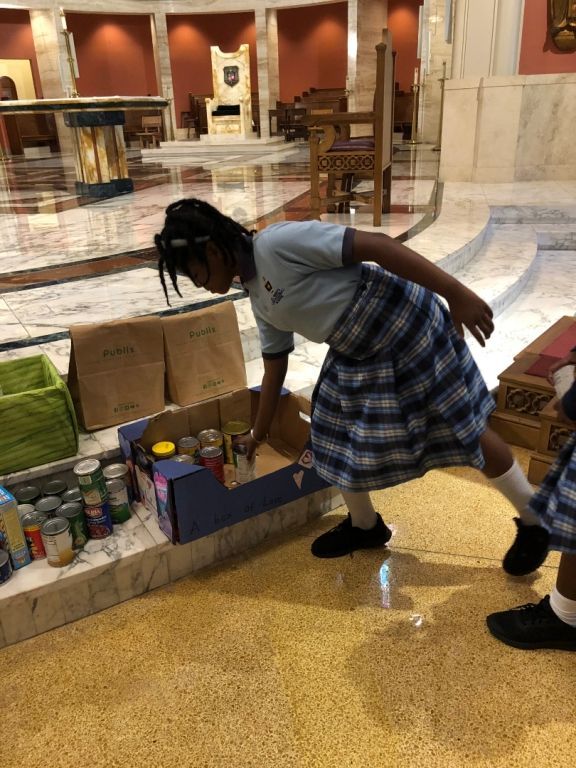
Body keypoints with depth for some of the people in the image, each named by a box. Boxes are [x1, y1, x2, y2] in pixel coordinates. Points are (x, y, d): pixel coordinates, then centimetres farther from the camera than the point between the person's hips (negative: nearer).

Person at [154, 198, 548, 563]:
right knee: (338, 441, 13)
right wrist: (258, 434, 26)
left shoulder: (276, 242, -23)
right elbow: (274, 369, 17)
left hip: (406, 327, -8)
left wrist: (456, 294, -28)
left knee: (466, 431, 5)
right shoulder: (259, 300, 6)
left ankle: (534, 523, 29)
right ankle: (365, 526, 39)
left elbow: (376, 245, -26)